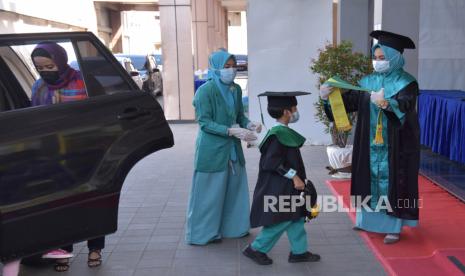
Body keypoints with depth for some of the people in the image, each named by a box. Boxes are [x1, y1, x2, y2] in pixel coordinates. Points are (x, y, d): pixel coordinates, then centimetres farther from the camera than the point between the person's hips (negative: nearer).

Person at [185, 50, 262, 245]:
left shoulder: (236, 89, 4)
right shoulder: (205, 90, -15)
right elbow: (204, 122, -17)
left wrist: (249, 124, -9)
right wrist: (232, 131, -25)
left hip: (232, 148, 7)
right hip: (212, 149, -7)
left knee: (234, 187, 14)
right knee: (210, 191, 4)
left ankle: (232, 226, 32)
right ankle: (204, 232, 21)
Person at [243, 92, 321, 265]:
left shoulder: (283, 132, 8)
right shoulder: (279, 134, -22)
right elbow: (272, 162, -26)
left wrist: (295, 176, 21)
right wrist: (293, 176, -21)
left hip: (286, 187, 10)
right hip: (279, 188, -10)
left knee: (296, 218, 14)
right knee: (281, 221, 0)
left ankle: (299, 251, 25)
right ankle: (256, 249, 13)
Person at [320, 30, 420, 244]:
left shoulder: (406, 83, -8)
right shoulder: (369, 81, 6)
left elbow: (405, 106, -26)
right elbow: (349, 101, 3)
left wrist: (386, 103, -45)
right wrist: (329, 96, -14)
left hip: (395, 145, -5)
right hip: (370, 144, 5)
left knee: (393, 182, 0)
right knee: (370, 179, 10)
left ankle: (394, 225, 10)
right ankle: (368, 218, 23)